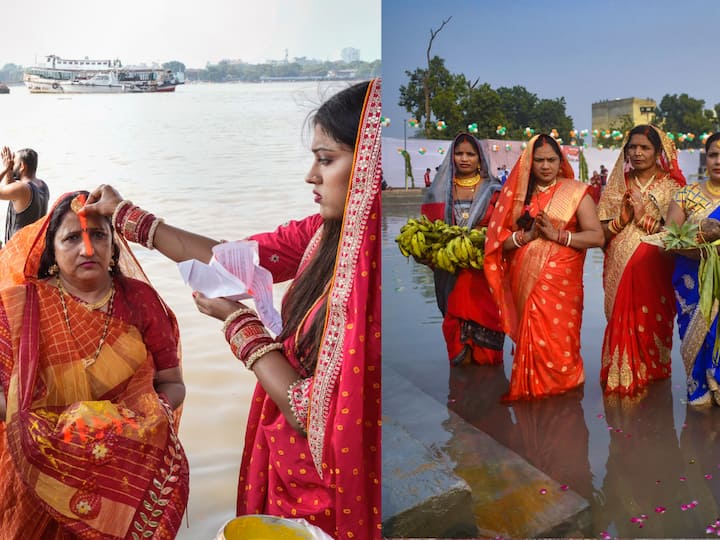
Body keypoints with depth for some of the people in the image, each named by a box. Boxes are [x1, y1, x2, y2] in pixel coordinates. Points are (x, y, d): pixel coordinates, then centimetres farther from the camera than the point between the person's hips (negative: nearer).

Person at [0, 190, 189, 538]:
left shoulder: (140, 299, -4)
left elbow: (172, 384, 3)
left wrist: (156, 410, -17)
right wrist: (40, 426, -23)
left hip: (132, 469, 1)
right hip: (42, 474, 0)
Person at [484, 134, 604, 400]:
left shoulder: (575, 192, 2)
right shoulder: (518, 194, 9)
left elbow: (597, 237, -6)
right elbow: (500, 239, 4)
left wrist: (557, 234, -14)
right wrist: (526, 236, -12)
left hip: (561, 283, -2)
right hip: (525, 283, 2)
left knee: (557, 341, 0)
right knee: (531, 339, 6)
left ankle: (561, 386, 19)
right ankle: (532, 389, 24)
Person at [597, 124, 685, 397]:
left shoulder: (671, 186, 3)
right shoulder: (617, 187, 10)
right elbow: (600, 234, 5)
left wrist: (646, 218, -18)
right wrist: (621, 219, -13)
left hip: (655, 270, -2)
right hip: (620, 270, 2)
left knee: (652, 323, -1)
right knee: (621, 322, 0)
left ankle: (651, 375, 17)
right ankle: (621, 377, 13)